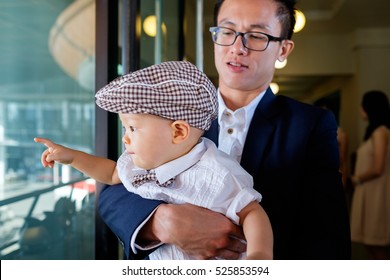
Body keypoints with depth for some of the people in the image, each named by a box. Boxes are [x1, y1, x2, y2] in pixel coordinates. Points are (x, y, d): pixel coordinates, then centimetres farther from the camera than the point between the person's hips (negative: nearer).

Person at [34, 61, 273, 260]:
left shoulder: (216, 175, -25)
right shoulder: (138, 163, -1)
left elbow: (251, 212, -19)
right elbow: (114, 173, 20)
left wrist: (260, 253, -36)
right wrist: (71, 156, 16)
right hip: (151, 259, 4)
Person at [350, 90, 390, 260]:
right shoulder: (374, 131, 15)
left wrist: (357, 179, -4)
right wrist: (357, 178, 1)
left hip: (376, 194, -9)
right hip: (369, 193, 9)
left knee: (376, 246, -2)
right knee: (370, 244, 10)